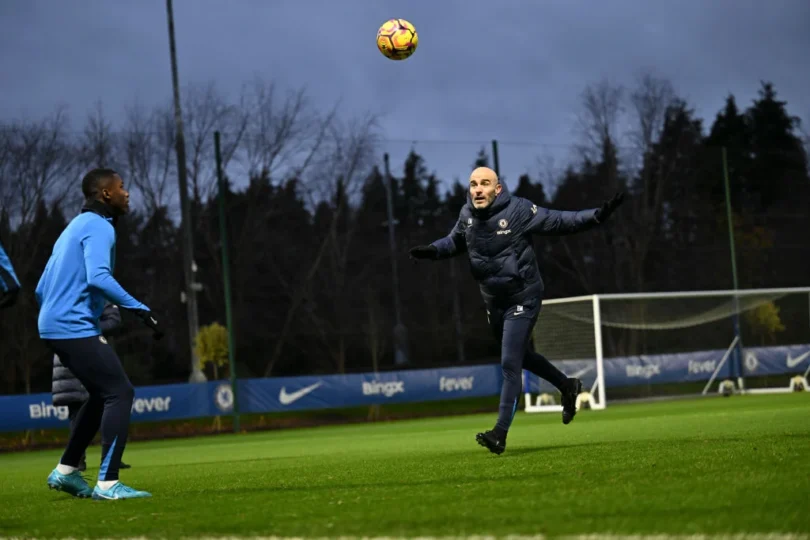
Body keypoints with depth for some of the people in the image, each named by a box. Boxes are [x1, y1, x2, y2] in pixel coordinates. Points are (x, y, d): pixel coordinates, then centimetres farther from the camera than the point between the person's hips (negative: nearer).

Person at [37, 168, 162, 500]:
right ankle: (107, 483, -15)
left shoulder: (76, 227, 22)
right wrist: (141, 310, -25)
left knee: (103, 395, 18)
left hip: (54, 326, 10)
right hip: (75, 327, -10)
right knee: (120, 393, -11)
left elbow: (42, 289, 24)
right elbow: (98, 278, -26)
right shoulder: (99, 227, -9)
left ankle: (66, 471, 19)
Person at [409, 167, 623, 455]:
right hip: (493, 302, 7)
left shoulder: (518, 210, -18)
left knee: (510, 364, -14)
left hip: (522, 299, -7)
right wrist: (432, 250, -6)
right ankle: (567, 386, 47)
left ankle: (500, 433, -15)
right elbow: (454, 241, 14)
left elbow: (559, 222, -11)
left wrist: (597, 215, -21)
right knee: (520, 356, 23)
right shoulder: (467, 215, -4)